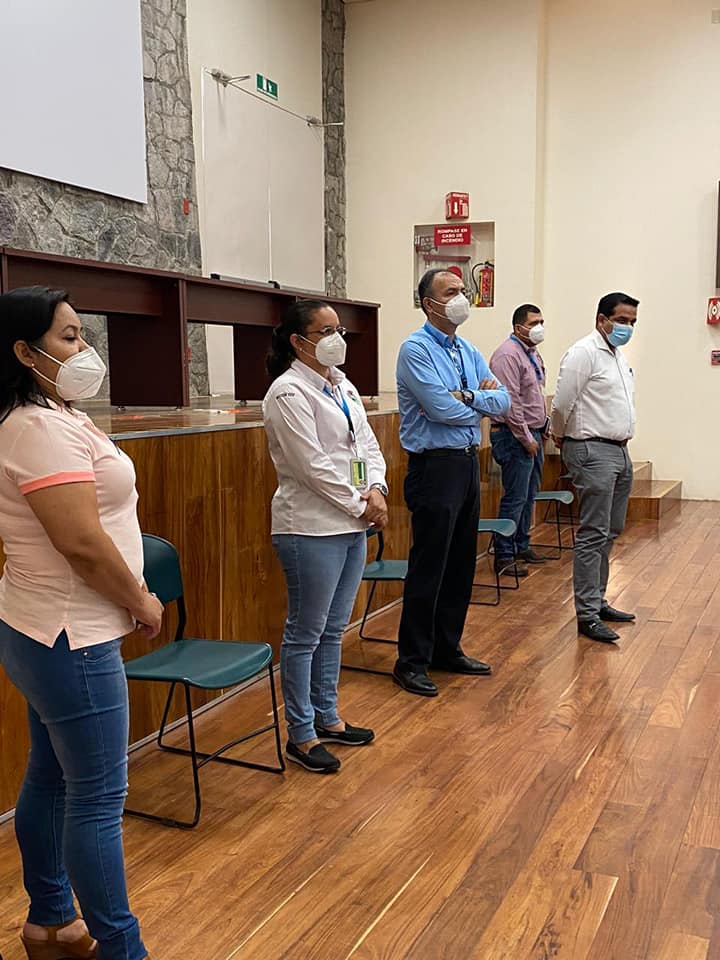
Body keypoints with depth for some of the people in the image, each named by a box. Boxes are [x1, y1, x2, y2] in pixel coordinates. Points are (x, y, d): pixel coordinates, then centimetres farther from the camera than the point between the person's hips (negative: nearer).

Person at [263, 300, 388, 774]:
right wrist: (359, 504, -12)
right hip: (312, 528, -8)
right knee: (306, 634, 2)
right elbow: (313, 466, -19)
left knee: (333, 629, 17)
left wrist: (376, 489, -6)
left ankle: (327, 717, 31)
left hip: (352, 524, 9)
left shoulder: (343, 385, 13)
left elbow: (367, 442, 12)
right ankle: (301, 734, 15)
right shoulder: (289, 393, -14)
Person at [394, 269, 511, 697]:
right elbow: (443, 409, -20)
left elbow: (503, 401, 6)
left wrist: (468, 396, -13)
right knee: (429, 567, -3)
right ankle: (412, 662, 9)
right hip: (435, 465, -8)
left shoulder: (470, 352, 14)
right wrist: (482, 401, -2)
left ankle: (448, 649, 27)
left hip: (468, 463, 8)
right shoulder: (416, 349, -10)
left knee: (461, 564, 14)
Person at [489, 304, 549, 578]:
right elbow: (510, 402, -21)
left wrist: (544, 426, 16)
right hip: (515, 436, -10)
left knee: (529, 495, 16)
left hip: (533, 434, 10)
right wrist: (526, 438, -18)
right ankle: (504, 556, 2)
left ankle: (521, 546, 28)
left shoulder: (533, 354, 16)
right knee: (515, 498, -7)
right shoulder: (508, 355, -16)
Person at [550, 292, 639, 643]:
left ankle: (597, 601, 25)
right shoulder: (584, 353, -13)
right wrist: (560, 436, 0)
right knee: (593, 535, -8)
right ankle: (587, 615, -4)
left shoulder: (618, 355, 17)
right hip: (593, 452, -9)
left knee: (610, 533, 14)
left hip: (619, 451, 10)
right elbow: (562, 404, -15)